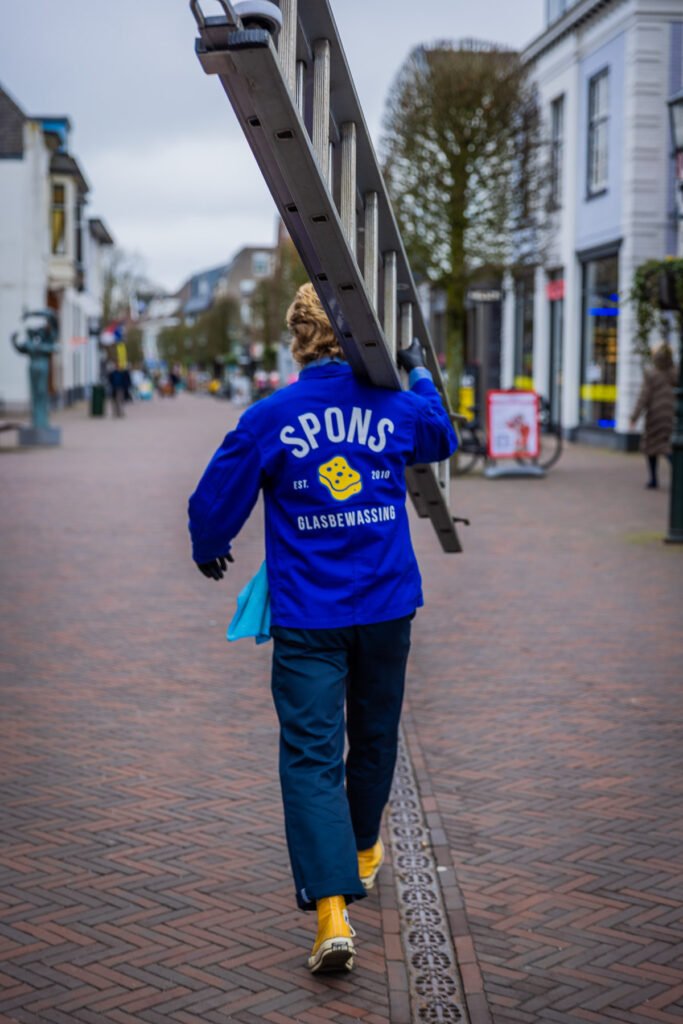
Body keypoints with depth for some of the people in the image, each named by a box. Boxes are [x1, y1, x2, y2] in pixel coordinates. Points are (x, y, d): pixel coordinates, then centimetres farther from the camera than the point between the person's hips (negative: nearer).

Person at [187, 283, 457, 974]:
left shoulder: (268, 418, -9)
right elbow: (442, 439, 24)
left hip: (307, 617, -3)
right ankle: (362, 852, 44)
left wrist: (208, 552, 21)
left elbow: (214, 503, -1)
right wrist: (420, 373, 38)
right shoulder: (396, 406, -1)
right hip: (386, 605, 3)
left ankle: (333, 910, -17)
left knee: (311, 754, -5)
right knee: (373, 735, 22)